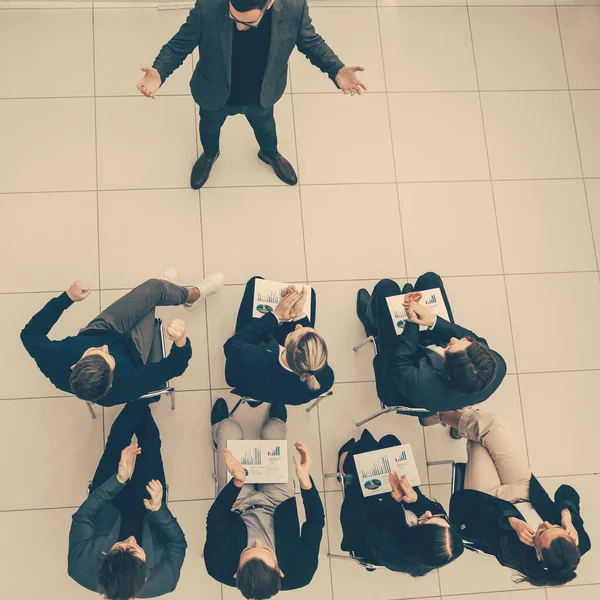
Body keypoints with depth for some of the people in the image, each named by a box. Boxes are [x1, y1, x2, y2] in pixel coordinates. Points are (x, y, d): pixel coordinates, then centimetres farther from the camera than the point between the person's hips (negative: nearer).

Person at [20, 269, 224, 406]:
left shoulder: (55, 363, -43)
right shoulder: (125, 387, -44)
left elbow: (30, 333, -22)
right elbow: (174, 366, -30)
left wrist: (68, 297, -27)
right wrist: (181, 340, -50)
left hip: (92, 334, 2)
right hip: (129, 350, -2)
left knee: (153, 288, 3)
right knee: (157, 289, 5)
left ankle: (163, 289, 44)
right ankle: (194, 294, 41)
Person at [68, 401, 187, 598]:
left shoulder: (81, 569, -44)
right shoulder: (162, 581, -42)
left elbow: (82, 517, -28)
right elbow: (178, 542, -22)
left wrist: (119, 479, -34)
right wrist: (159, 509, -38)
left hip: (107, 513, 0)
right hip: (147, 514, 0)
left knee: (118, 437, 6)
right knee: (150, 439, 7)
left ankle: (140, 399, 40)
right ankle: (143, 401, 43)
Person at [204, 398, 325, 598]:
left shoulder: (220, 567, -44)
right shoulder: (300, 572, -42)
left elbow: (214, 522, -29)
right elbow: (316, 520, -29)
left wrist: (237, 483, -42)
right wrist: (305, 479, -41)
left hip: (239, 506, 0)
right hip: (278, 503, 1)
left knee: (228, 427, 8)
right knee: (273, 428, 9)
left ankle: (219, 432, 50)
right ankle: (278, 422, 52)